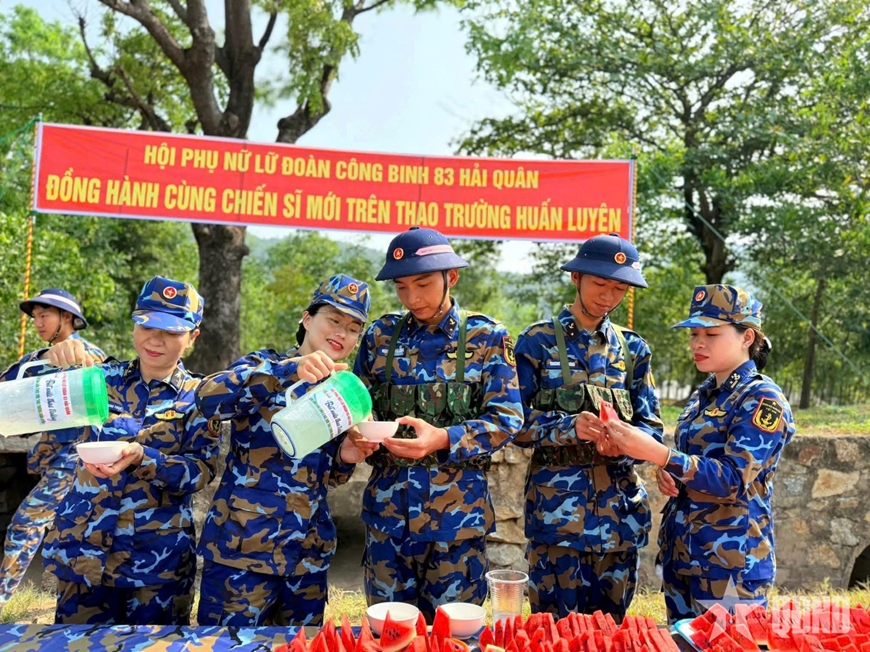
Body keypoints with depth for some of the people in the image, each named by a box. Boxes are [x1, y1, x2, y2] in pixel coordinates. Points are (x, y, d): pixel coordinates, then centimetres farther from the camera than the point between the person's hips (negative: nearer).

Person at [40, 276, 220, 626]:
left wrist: (142, 458, -28)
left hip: (158, 556, -2)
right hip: (82, 546, 2)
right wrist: (51, 358, -23)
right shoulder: (104, 377, 3)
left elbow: (202, 470, -11)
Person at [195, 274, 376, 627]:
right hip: (243, 543, -5)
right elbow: (208, 397, -27)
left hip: (309, 552, 5)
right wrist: (291, 369, -35)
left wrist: (346, 458, -6)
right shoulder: (265, 364, -5)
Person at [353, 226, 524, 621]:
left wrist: (444, 439, -23)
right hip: (389, 505, 3)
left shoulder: (486, 338, -4)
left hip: (458, 507, -2)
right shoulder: (381, 335, 4)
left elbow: (507, 419, -8)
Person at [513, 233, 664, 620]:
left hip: (619, 507, 4)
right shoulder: (538, 342, -3)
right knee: (556, 625, 4)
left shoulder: (632, 349, 8)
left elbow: (652, 428, 7)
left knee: (611, 621, 15)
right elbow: (517, 424, -6)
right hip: (557, 505, -3)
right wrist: (570, 426, -23)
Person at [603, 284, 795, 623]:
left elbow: (734, 479, -23)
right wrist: (668, 474, -3)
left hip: (731, 562, -7)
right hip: (681, 553, 7)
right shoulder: (703, 395, 9)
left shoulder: (762, 400, -13)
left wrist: (656, 453, -34)